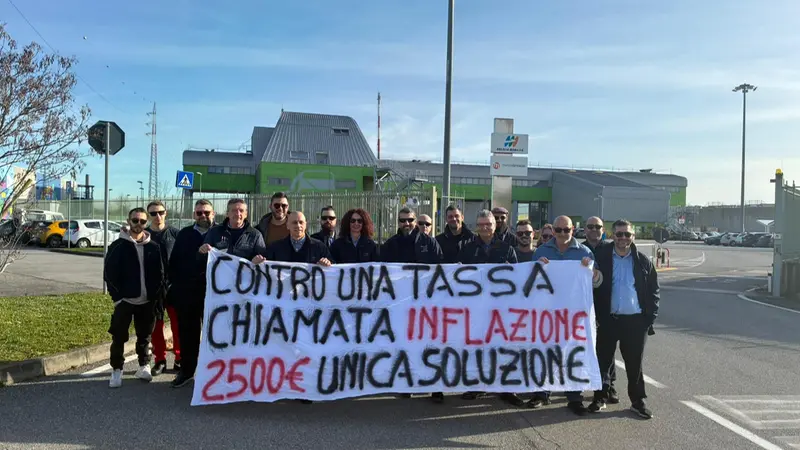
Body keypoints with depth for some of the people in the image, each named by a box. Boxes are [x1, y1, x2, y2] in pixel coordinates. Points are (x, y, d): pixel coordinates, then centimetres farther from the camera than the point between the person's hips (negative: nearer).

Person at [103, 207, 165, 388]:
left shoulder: (153, 247, 5)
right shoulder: (118, 246, -2)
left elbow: (159, 274, 8)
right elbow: (109, 273, -3)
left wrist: (157, 297, 0)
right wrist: (117, 297, -10)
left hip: (147, 302, 2)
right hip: (125, 300, -2)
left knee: (145, 336, 11)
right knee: (119, 337, 1)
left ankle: (144, 366, 24)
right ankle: (117, 370, 14)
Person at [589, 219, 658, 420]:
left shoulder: (643, 261, 3)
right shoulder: (602, 257, -1)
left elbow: (654, 291, 7)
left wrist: (649, 318, -1)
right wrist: (596, 316, -5)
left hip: (635, 321, 1)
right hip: (608, 320, 0)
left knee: (635, 363, 10)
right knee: (604, 360, 9)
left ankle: (638, 401, 23)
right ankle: (600, 398, 23)